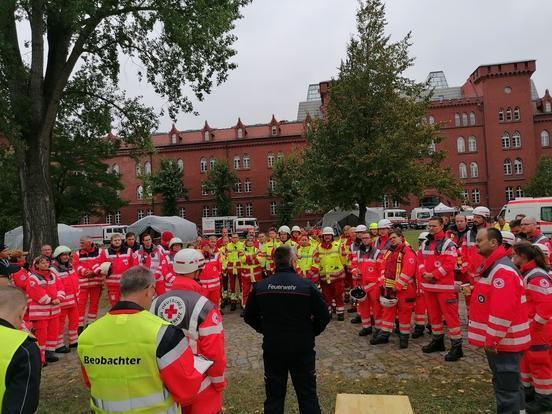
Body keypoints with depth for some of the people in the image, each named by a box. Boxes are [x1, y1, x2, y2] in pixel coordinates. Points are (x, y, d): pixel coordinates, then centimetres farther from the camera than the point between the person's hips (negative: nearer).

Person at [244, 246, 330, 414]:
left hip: (272, 347, 2)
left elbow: (249, 316, 3)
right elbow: (324, 316, -9)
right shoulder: (307, 285, -14)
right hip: (302, 348, -2)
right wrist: (310, 333, 7)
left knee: (274, 395, 17)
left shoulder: (260, 286, -7)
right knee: (307, 394, 14)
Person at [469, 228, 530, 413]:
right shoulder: (493, 266, 12)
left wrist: (492, 340, -23)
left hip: (503, 342, -10)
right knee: (508, 383, 22)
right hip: (499, 339, 10)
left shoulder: (502, 270, -23)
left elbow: (502, 311, -28)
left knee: (506, 387, 0)